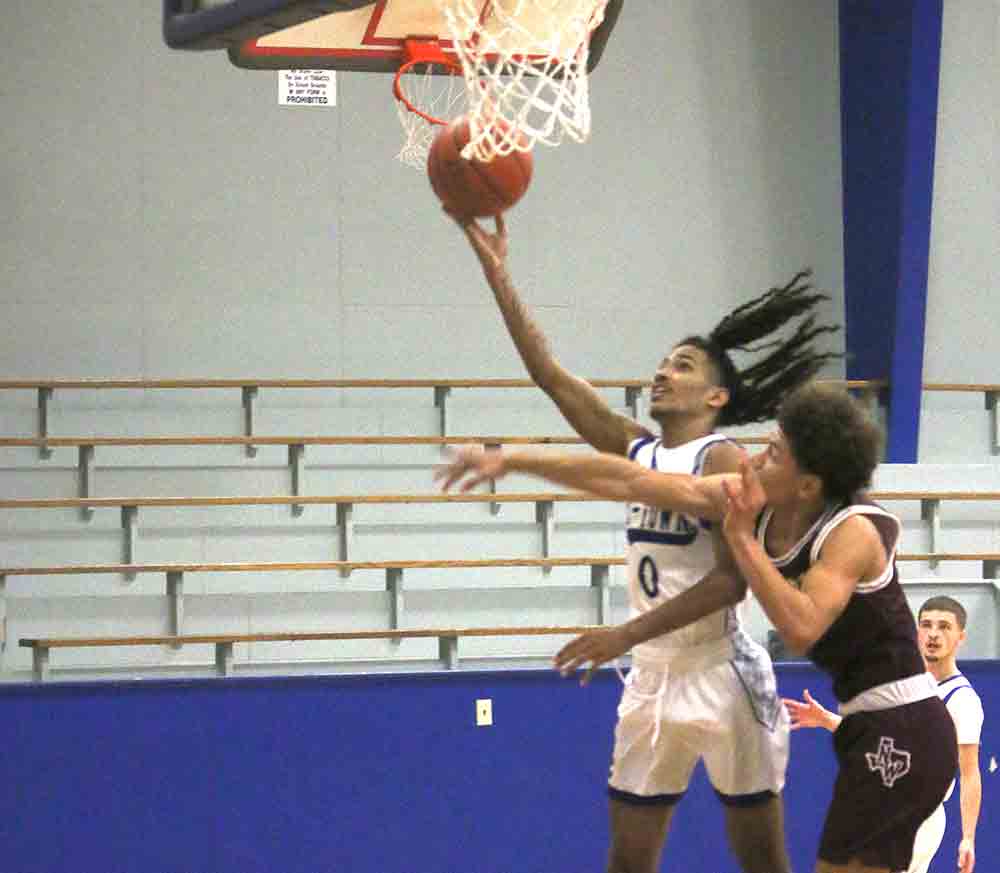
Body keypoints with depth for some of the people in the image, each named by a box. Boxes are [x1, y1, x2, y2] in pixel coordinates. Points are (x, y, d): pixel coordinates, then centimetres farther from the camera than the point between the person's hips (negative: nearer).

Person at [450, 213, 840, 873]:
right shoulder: (637, 449, 10)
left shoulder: (724, 460, -9)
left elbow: (732, 580, -17)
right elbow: (551, 375, 7)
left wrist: (627, 635, -19)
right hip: (654, 677, 7)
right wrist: (497, 272, 1)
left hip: (722, 675, -7)